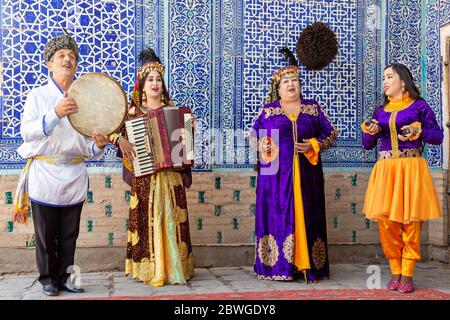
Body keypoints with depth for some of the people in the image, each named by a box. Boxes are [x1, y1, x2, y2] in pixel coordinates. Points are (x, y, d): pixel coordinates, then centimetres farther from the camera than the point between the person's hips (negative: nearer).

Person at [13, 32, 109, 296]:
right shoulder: (38, 96, 2)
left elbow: (88, 148, 10)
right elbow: (27, 132, -13)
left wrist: (98, 146, -13)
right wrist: (55, 114, -26)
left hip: (75, 177, 3)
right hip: (45, 175, -2)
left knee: (69, 234, 8)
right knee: (46, 234, 5)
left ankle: (65, 277, 19)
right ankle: (48, 278, 19)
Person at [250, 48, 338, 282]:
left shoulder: (313, 108, 11)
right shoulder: (268, 110, 9)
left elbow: (331, 133, 11)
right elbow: (254, 134, 15)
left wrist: (314, 145, -6)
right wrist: (263, 145, -6)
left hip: (306, 173, 1)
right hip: (276, 173, -1)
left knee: (306, 215, -1)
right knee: (277, 215, -2)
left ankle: (307, 264, 4)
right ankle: (278, 264, 3)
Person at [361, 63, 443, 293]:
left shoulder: (419, 106, 5)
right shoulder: (380, 110, 16)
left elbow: (438, 136, 2)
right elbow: (367, 144, 15)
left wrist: (418, 132, -14)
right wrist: (370, 132, -5)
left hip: (411, 169, -3)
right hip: (385, 169, 3)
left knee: (410, 223, -2)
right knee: (386, 222, -2)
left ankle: (407, 275, 8)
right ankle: (395, 272, 12)